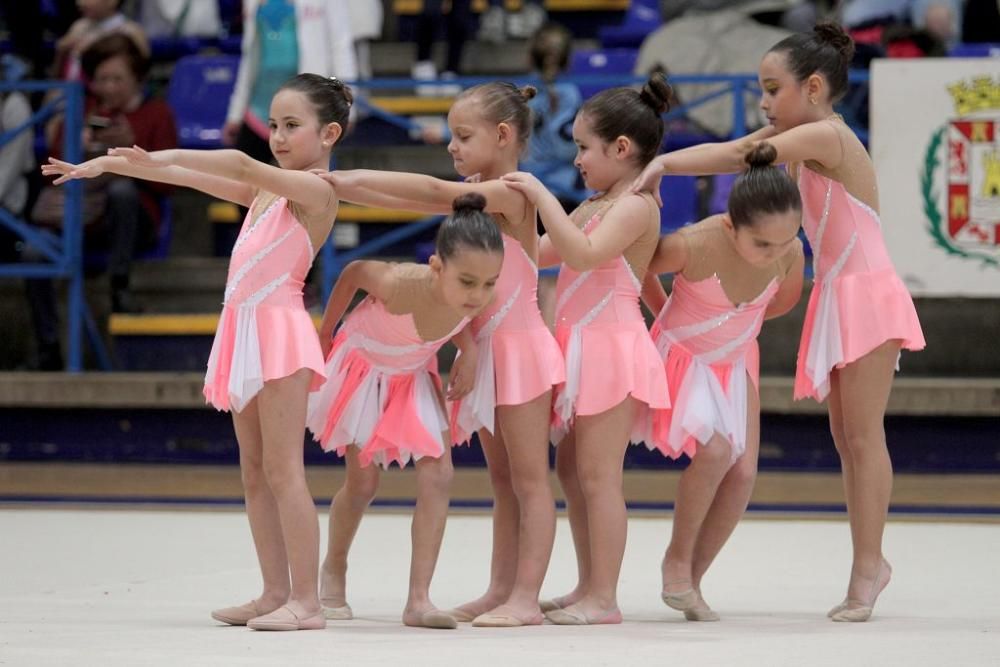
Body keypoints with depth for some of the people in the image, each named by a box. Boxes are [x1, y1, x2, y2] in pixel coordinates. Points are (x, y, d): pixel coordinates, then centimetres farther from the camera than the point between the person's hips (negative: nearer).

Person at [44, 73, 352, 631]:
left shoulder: (316, 188, -7)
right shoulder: (266, 189, 19)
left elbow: (242, 166, -20)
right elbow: (193, 179, 20)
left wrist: (158, 158, -24)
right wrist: (111, 164, 15)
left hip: (279, 328, -9)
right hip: (245, 329, 9)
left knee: (282, 469, -12)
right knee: (255, 473, 8)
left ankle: (306, 601, -13)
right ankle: (276, 594, 11)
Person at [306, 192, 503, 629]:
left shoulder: (480, 299, -30)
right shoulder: (400, 285, -43)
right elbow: (354, 272, -19)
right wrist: (324, 335, -8)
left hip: (414, 376, 3)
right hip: (363, 368, -3)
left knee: (437, 476, -11)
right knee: (362, 483, 6)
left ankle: (419, 600, -8)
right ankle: (334, 569, 35)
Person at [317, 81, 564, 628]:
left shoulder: (510, 193, -15)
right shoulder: (471, 195, 11)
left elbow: (431, 192, -25)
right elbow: (407, 201, 4)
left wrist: (350, 178, -25)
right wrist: (338, 186, -9)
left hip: (518, 346, -9)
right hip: (482, 350, 9)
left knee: (528, 478, -4)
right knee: (502, 479, 12)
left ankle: (526, 597, -4)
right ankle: (500, 590, 15)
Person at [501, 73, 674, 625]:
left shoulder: (636, 207, -13)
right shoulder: (594, 206, 17)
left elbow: (583, 252, -28)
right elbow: (540, 252, 22)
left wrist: (542, 197, -25)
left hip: (611, 346, -10)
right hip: (583, 347, 10)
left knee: (597, 475, -8)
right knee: (572, 469, 14)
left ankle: (604, 598, -5)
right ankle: (589, 588, 21)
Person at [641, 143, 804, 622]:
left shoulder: (790, 252, -23)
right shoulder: (692, 246, -36)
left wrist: (739, 324, 8)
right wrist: (666, 315, -1)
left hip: (735, 361, 5)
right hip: (682, 357, -5)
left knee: (744, 471, -4)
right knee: (715, 449, -25)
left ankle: (692, 581, 10)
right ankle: (676, 561, -4)